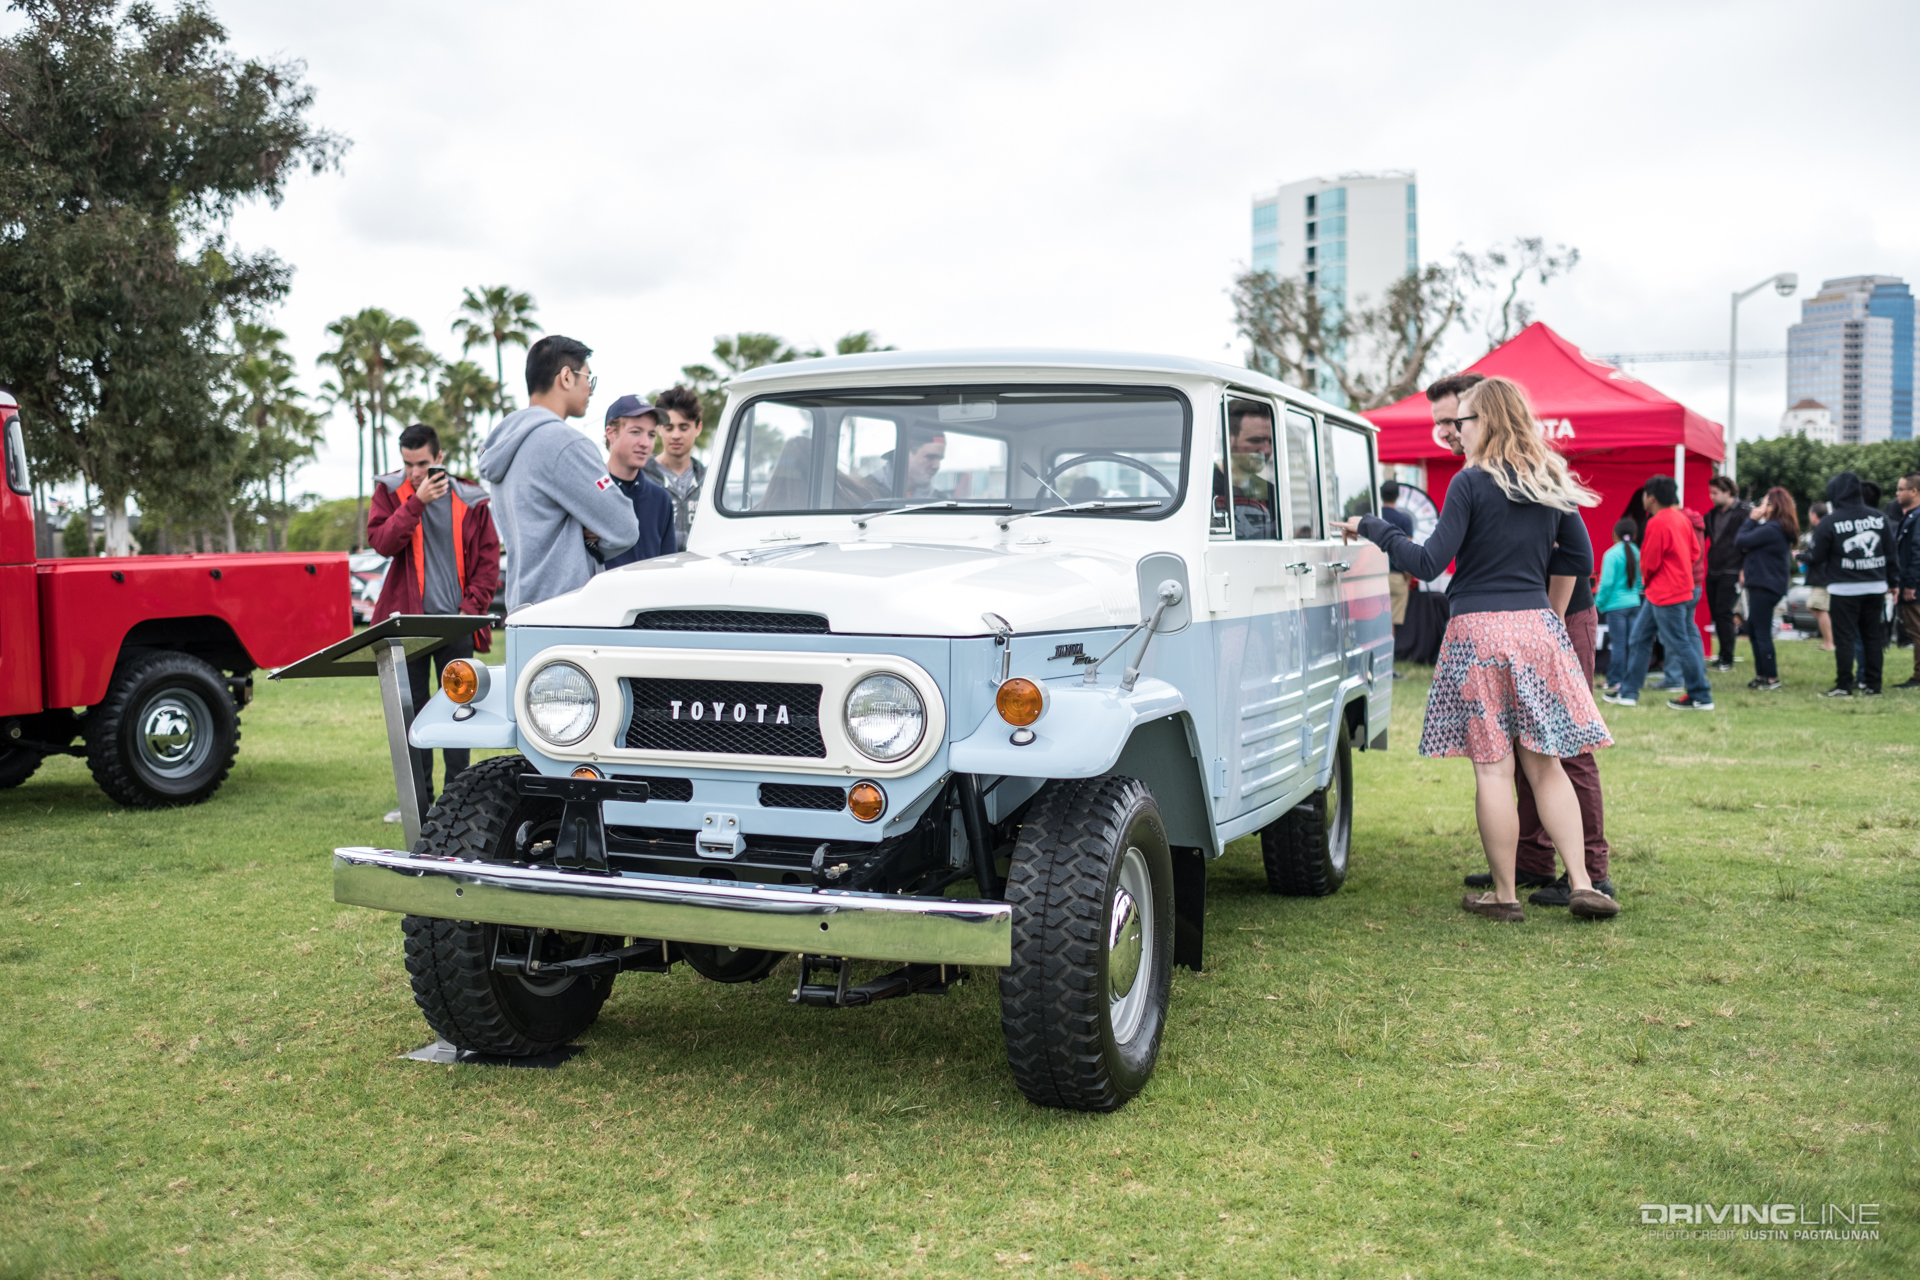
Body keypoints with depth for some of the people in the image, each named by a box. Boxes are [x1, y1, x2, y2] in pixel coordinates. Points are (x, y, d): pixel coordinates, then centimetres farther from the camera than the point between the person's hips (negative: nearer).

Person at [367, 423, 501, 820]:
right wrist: (417, 502, -17)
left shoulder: (471, 501, 3)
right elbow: (381, 542, -10)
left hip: (455, 623, 0)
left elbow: (488, 562, 3)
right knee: (411, 710, 3)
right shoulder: (390, 491, 5)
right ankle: (418, 801, 10)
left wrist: (470, 608, -7)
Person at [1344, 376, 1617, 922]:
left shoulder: (1471, 483, -8)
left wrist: (1371, 528, -2)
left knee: (1493, 768, 1)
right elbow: (1581, 559, 15)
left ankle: (1504, 894, 7)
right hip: (1538, 627, 5)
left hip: (1478, 630, -5)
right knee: (1544, 764, 12)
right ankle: (1581, 882, 6)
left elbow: (1430, 562, -11)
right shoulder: (1552, 484, 10)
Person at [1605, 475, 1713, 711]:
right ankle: (1628, 693, 17)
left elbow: (1649, 563, -14)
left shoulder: (1657, 523, -19)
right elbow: (1695, 552, 14)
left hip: (1665, 595, -10)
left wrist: (1645, 578, 6)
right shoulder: (1681, 518, 10)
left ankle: (1702, 698, 4)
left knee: (1679, 645, -3)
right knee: (1639, 638, 14)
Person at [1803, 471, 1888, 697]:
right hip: (1876, 587, 4)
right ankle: (1872, 685, 12)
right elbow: (1890, 553, 9)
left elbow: (1815, 559, -5)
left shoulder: (1830, 523, -9)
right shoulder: (1878, 518, 4)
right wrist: (1892, 582, 18)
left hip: (1844, 589, -4)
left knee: (1844, 638, 1)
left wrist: (1802, 556, 14)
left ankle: (1844, 686, 0)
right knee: (1873, 636, 10)